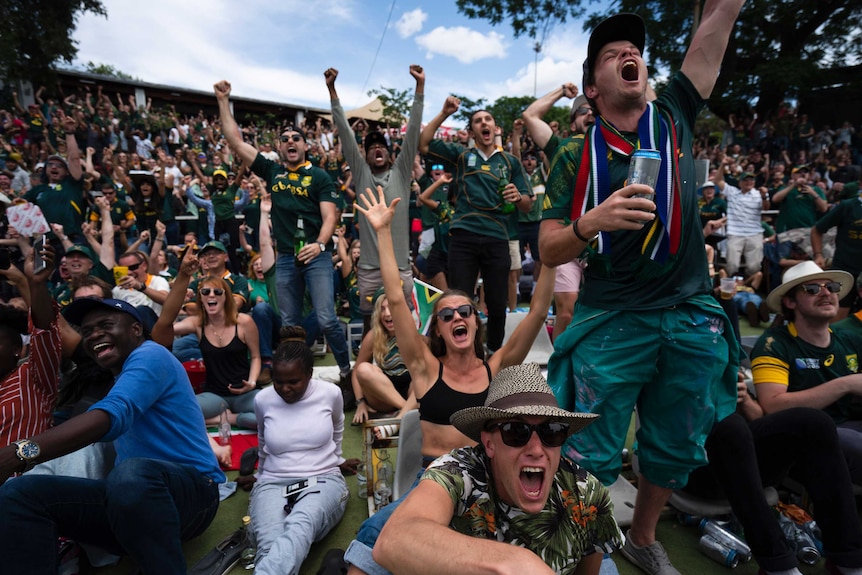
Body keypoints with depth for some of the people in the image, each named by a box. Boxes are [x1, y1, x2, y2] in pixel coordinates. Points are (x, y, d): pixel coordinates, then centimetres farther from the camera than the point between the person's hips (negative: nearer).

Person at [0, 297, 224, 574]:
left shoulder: (150, 355, -7)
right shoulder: (121, 380, 24)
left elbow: (112, 415, -26)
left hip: (192, 492, -8)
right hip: (134, 494, 8)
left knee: (132, 474, -42)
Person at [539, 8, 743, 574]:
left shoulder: (675, 114, 6)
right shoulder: (575, 158, -2)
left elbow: (721, 13, 4)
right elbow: (549, 252, -7)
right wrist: (591, 222, -25)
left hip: (693, 318, 4)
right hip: (612, 322, -3)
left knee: (676, 450, 17)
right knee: (589, 455, 0)